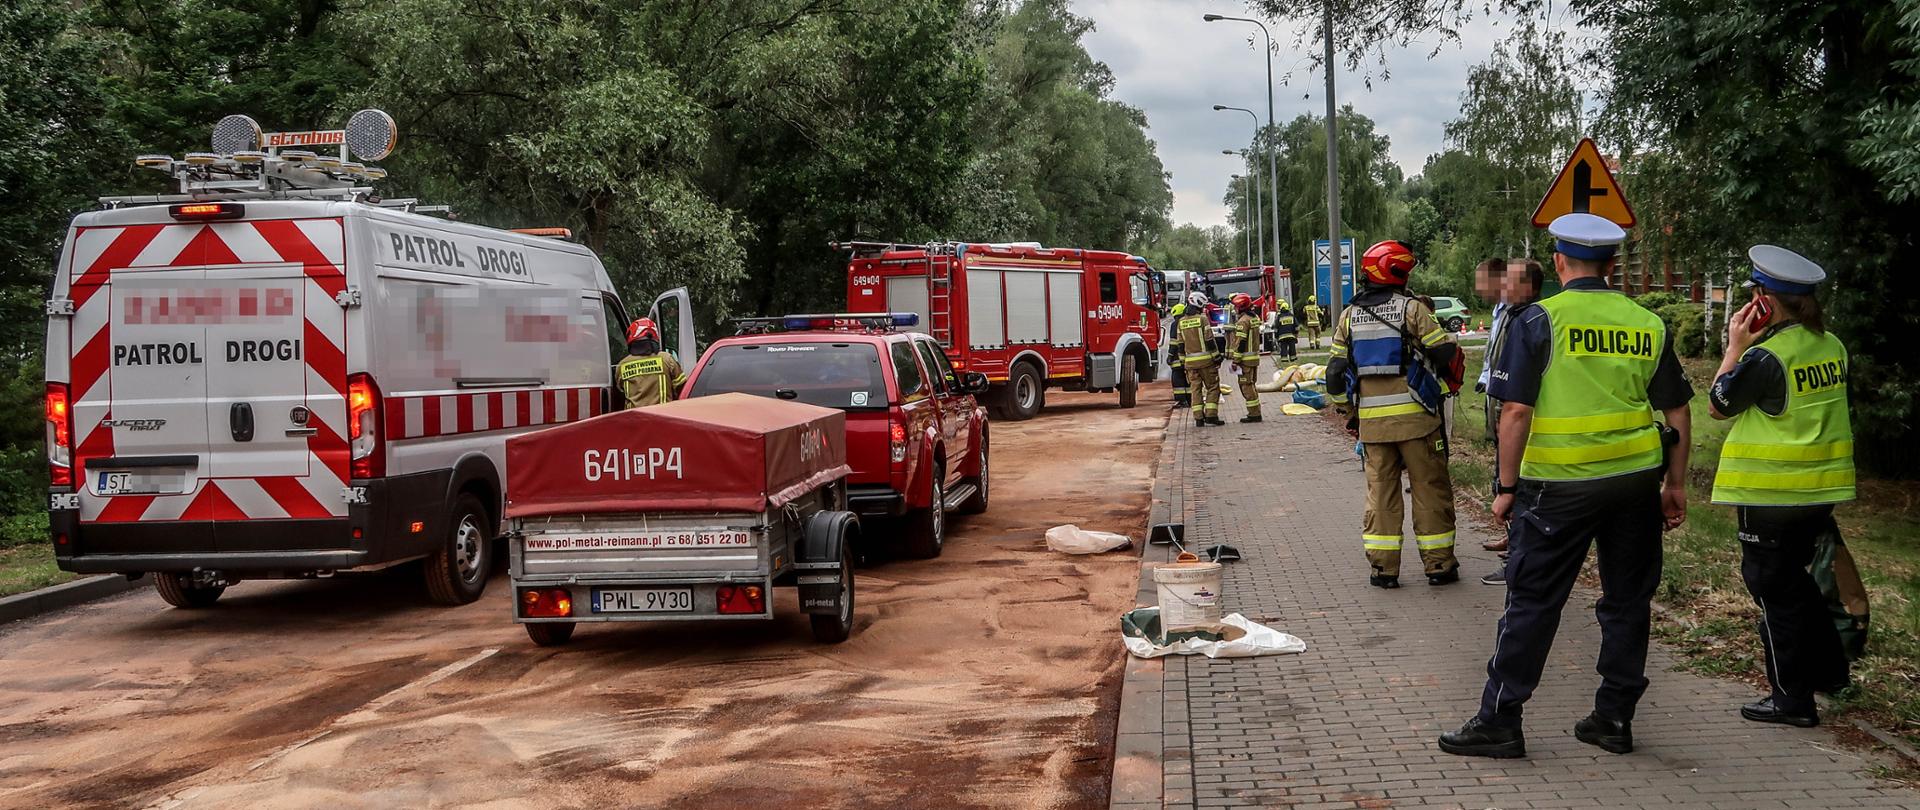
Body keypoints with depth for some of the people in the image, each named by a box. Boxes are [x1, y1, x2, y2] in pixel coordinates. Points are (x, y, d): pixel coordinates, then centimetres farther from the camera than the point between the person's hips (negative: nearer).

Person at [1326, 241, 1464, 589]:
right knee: (1430, 488, 6)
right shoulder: (1412, 308, -6)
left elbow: (1336, 373, 11)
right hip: (1415, 415, -4)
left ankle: (1382, 566, 7)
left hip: (1371, 419, 4)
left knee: (1380, 491, 9)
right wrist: (1446, 387, 12)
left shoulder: (1350, 316, 9)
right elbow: (1446, 353, -7)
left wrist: (1351, 411, 21)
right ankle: (1438, 564, 11)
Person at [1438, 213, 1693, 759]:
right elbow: (1677, 414, 8)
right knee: (1627, 600, 14)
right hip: (1636, 482, 4)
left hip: (1559, 487, -4)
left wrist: (1507, 487, -4)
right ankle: (1614, 719, 21)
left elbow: (1516, 412, -12)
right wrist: (1676, 486, 17)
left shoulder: (1538, 321, -7)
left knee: (1532, 602, 1)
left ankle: (1500, 721, 5)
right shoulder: (1648, 324, 6)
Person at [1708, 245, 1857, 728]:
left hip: (1771, 492, -8)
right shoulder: (1832, 346, 4)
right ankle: (1829, 672, 32)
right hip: (1820, 487, 8)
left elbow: (1718, 405, -7)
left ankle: (1793, 699, 8)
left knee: (1774, 588, 3)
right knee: (1794, 578, 24)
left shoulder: (1765, 356, -20)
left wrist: (1735, 346, -3)